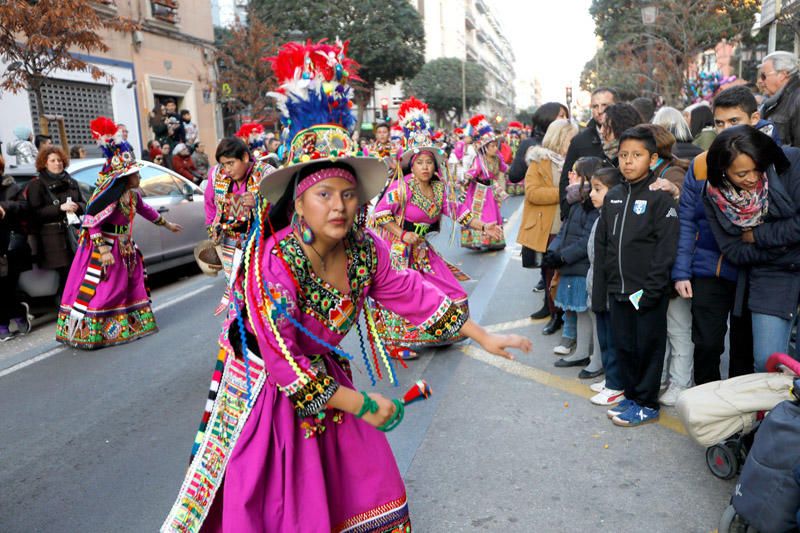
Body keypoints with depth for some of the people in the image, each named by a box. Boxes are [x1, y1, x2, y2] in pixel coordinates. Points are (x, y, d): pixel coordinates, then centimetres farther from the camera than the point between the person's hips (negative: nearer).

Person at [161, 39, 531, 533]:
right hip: (268, 388, -5)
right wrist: (363, 405, -21)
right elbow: (285, 363, -27)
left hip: (326, 375, 5)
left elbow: (413, 294, -1)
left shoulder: (367, 250, -14)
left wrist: (484, 336, 0)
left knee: (362, 482, 13)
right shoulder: (274, 261, -30)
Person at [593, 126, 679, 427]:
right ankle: (631, 396, 31)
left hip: (648, 292, -6)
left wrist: (651, 290, -18)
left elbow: (666, 249, -13)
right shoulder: (613, 197, 10)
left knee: (648, 346, 6)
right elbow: (601, 245, 12)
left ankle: (647, 404, 20)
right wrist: (599, 289, 9)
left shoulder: (660, 198, -8)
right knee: (623, 345, 14)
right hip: (618, 290, 6)